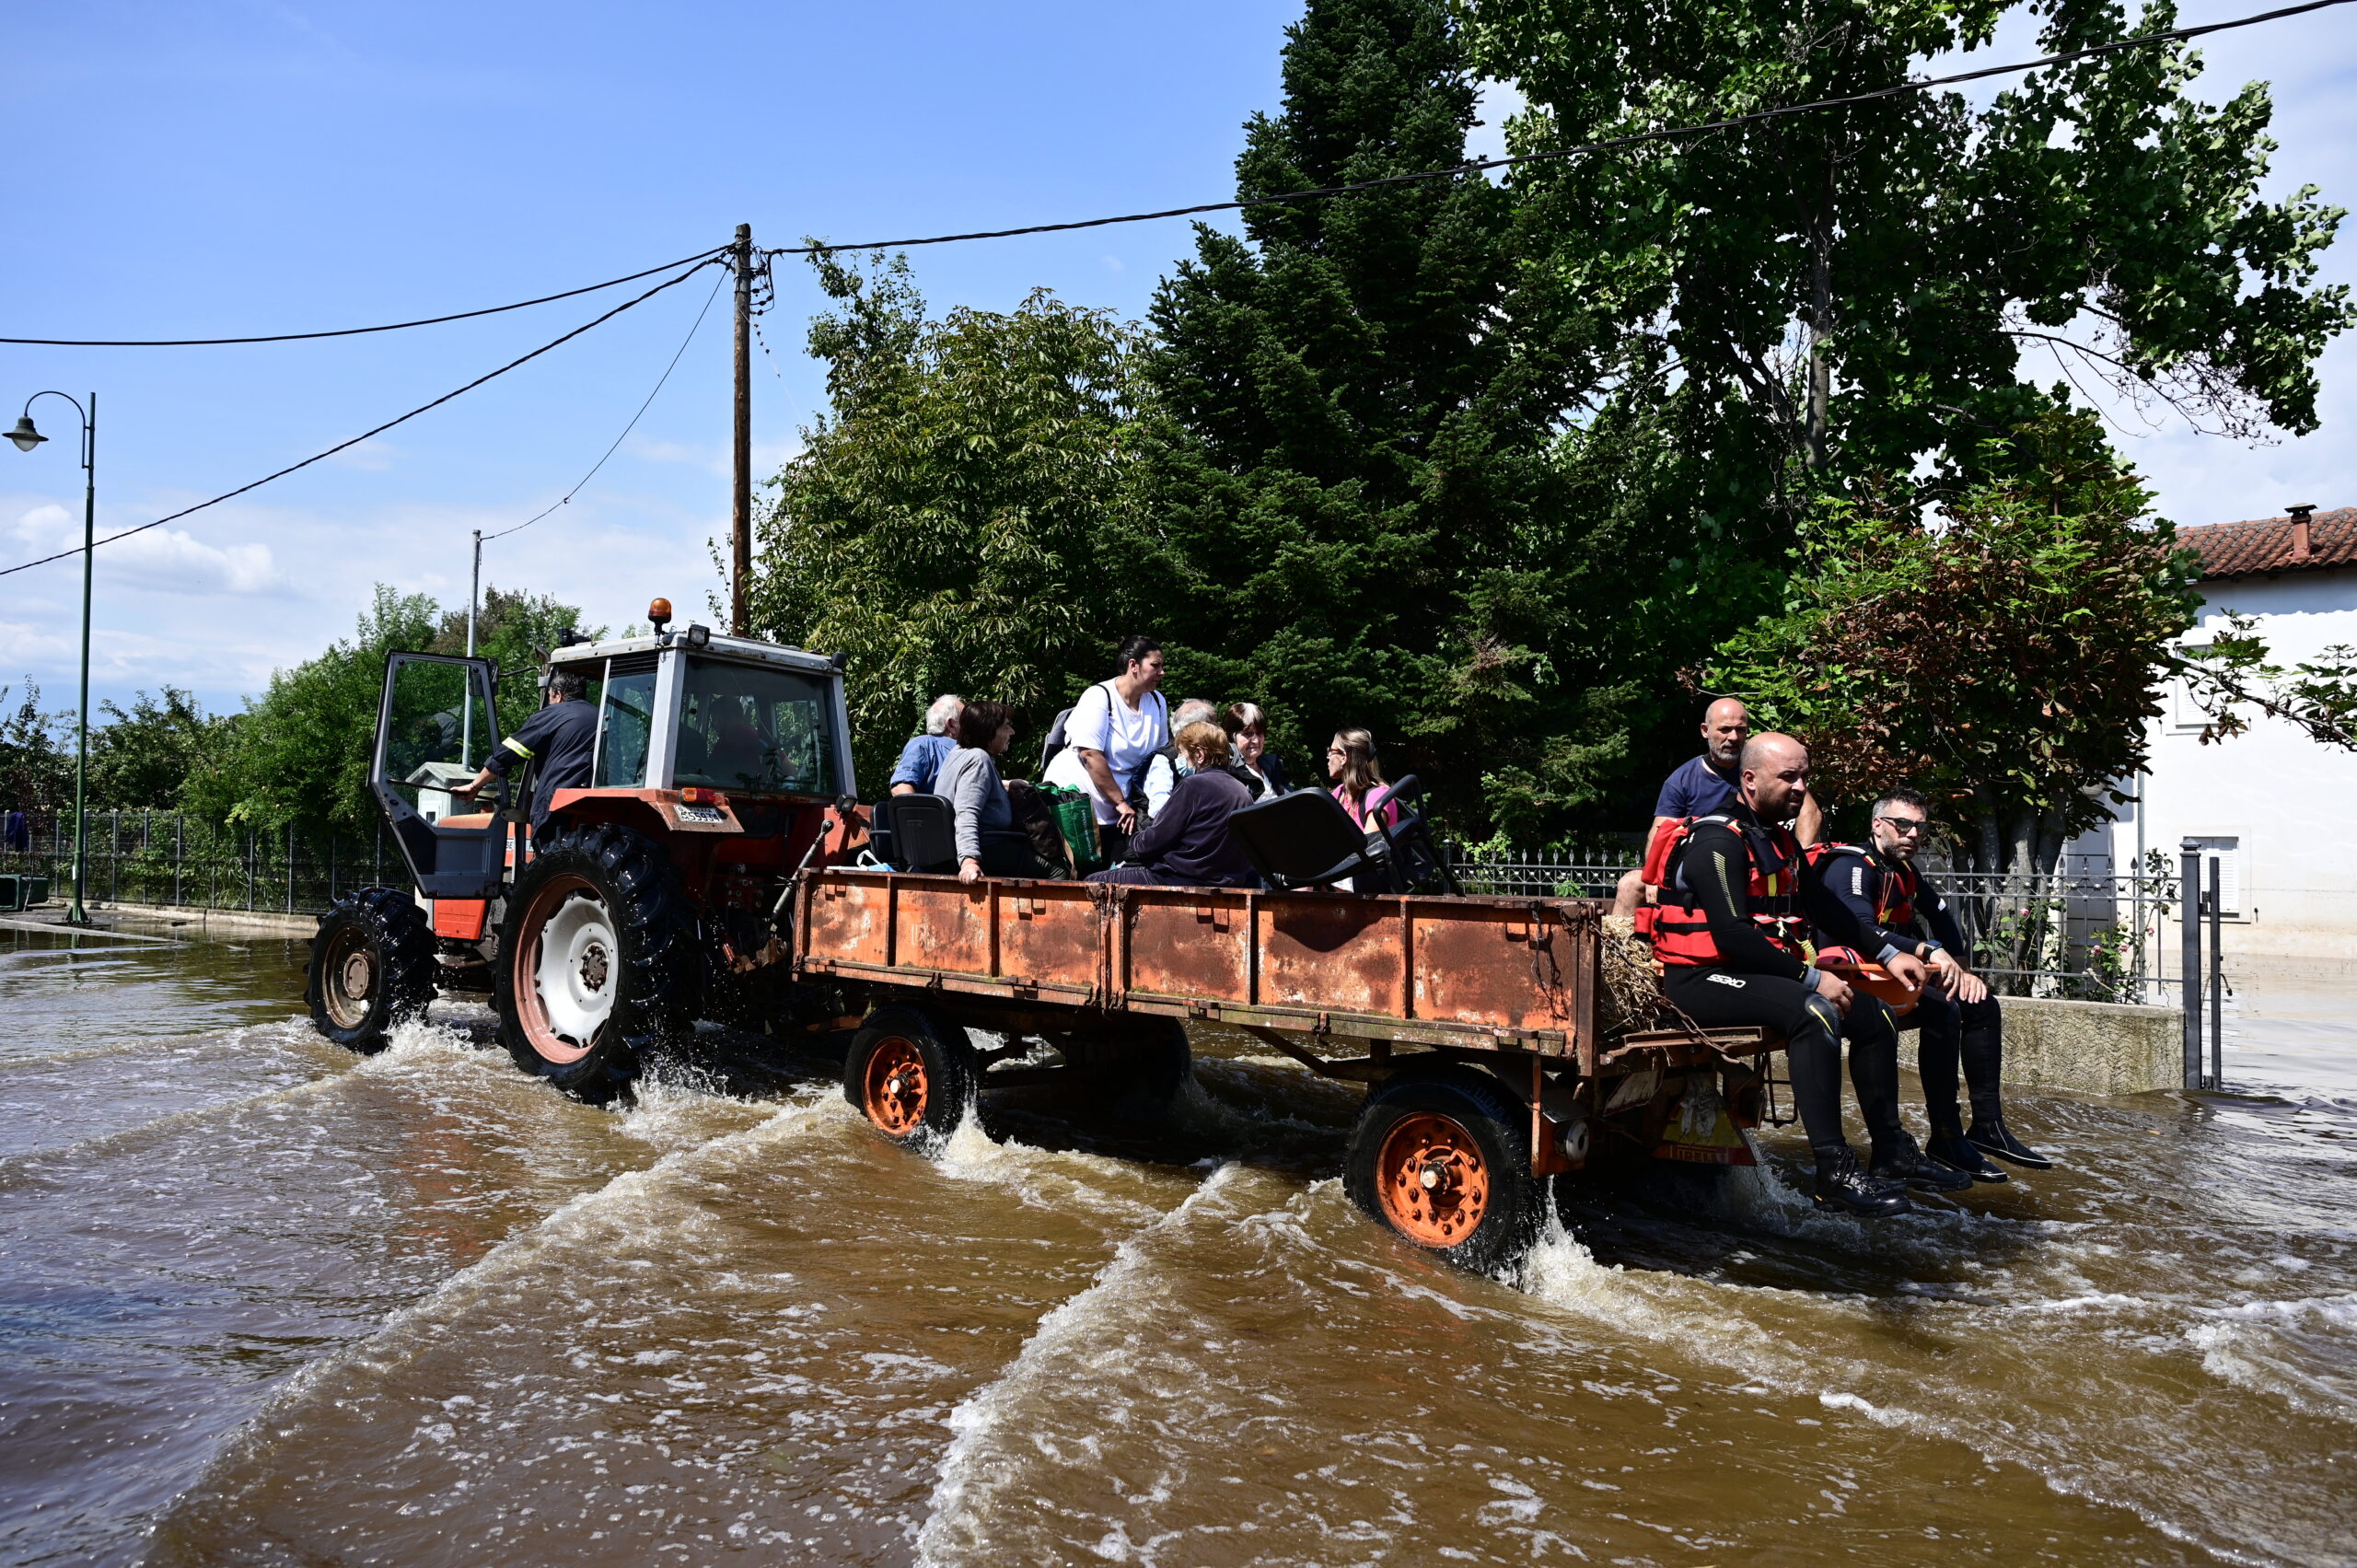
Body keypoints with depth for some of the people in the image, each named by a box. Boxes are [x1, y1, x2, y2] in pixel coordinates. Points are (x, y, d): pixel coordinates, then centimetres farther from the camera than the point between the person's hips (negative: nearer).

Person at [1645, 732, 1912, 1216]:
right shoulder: (1718, 840, -14)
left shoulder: (1782, 841, 17)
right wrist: (1810, 977, -21)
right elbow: (1731, 934, -23)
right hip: (1700, 979, -10)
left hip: (1762, 972, 10)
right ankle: (1834, 1173, -31)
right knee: (1814, 1012, -31)